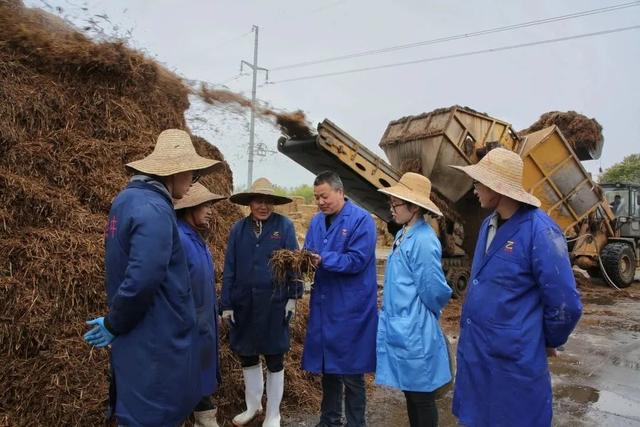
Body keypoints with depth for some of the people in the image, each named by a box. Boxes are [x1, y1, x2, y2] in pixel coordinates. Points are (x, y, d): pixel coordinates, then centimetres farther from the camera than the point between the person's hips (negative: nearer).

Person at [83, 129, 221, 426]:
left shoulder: (127, 199, 8)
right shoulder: (154, 210, -23)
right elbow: (142, 281, -29)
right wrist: (113, 325, -13)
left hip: (139, 337, 10)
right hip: (156, 341, -9)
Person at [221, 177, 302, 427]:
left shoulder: (284, 226, -6)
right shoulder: (239, 229, 1)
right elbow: (229, 268, 2)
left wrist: (293, 297, -6)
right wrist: (226, 304, 0)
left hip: (274, 304, -3)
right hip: (243, 303, 3)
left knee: (274, 359, 9)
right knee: (246, 356, 16)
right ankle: (253, 406, 40)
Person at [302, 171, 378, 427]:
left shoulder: (361, 220, -11)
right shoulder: (317, 221, 10)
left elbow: (357, 260, -19)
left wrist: (323, 260, -26)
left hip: (350, 309, -6)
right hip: (323, 306, 6)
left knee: (351, 373, 6)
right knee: (327, 367, 18)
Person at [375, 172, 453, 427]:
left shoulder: (423, 241, -21)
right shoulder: (403, 235, 7)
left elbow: (435, 291, -18)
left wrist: (421, 317, 0)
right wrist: (392, 316, 15)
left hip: (414, 333, -9)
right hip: (399, 328, 9)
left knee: (422, 397, 9)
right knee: (409, 392, 22)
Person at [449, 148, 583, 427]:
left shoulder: (540, 231, -21)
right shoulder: (488, 224, 6)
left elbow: (565, 303, -17)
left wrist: (550, 342, -1)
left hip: (513, 358, -7)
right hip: (473, 350, 8)